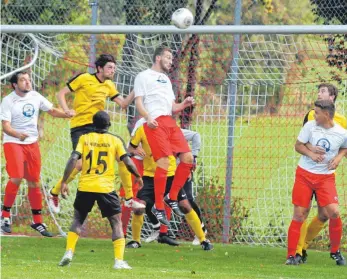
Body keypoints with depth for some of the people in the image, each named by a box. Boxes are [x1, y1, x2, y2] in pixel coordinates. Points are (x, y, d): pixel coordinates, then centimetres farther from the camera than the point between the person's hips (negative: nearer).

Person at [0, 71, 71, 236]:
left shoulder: (35, 97, 3)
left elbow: (52, 111, 15)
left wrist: (67, 115, -3)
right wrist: (18, 134, -37)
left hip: (32, 143, 5)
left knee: (34, 183, 6)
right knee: (16, 178, -20)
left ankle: (37, 222, 14)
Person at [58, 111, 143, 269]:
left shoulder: (84, 139, 6)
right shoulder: (115, 140, 4)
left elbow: (73, 159, -5)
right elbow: (127, 162, 0)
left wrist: (64, 182, -4)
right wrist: (138, 176, 18)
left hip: (85, 186, 1)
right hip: (106, 188, -1)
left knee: (78, 219, 19)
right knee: (116, 222, 7)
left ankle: (69, 252, 4)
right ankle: (119, 260, -4)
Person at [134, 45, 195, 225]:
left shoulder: (166, 79, 29)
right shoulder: (144, 76, 7)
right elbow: (138, 102, -2)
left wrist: (184, 105, 7)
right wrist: (148, 117, -19)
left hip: (169, 122, 8)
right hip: (155, 123, -8)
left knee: (187, 158, -4)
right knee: (164, 161, -18)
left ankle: (172, 197, 9)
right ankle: (158, 207, -12)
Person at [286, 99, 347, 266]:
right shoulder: (310, 126, -6)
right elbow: (298, 145, 3)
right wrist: (310, 153, -16)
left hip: (326, 177, 0)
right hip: (304, 175, 0)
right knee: (299, 215, -3)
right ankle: (291, 255, 5)